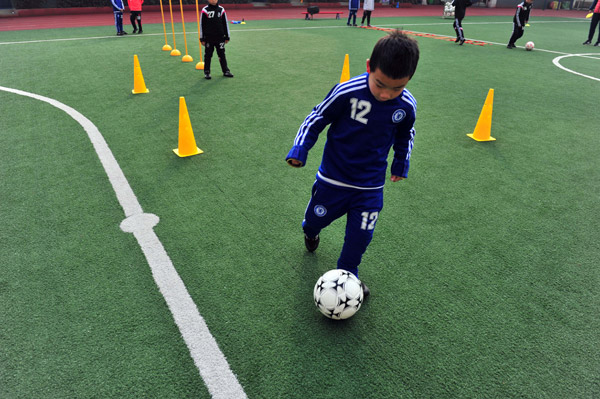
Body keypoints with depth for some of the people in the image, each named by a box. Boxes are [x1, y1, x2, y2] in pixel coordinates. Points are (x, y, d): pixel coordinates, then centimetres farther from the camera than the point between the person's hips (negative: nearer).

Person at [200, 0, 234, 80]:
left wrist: (227, 37, 9)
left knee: (222, 55, 7)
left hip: (220, 37, 2)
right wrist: (202, 39, -2)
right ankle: (207, 72, 12)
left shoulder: (221, 10, 4)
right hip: (208, 38, -2)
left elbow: (225, 24, 10)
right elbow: (202, 25, 0)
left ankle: (226, 71, 17)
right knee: (208, 55, 4)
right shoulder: (205, 10, -2)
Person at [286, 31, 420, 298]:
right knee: (316, 219, 17)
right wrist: (299, 150, -15)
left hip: (371, 186, 2)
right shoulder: (347, 92, -23)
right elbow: (317, 118, -9)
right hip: (333, 178, -1)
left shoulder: (407, 106, -11)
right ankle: (310, 231, 56)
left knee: (360, 236, 4)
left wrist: (401, 164, 17)